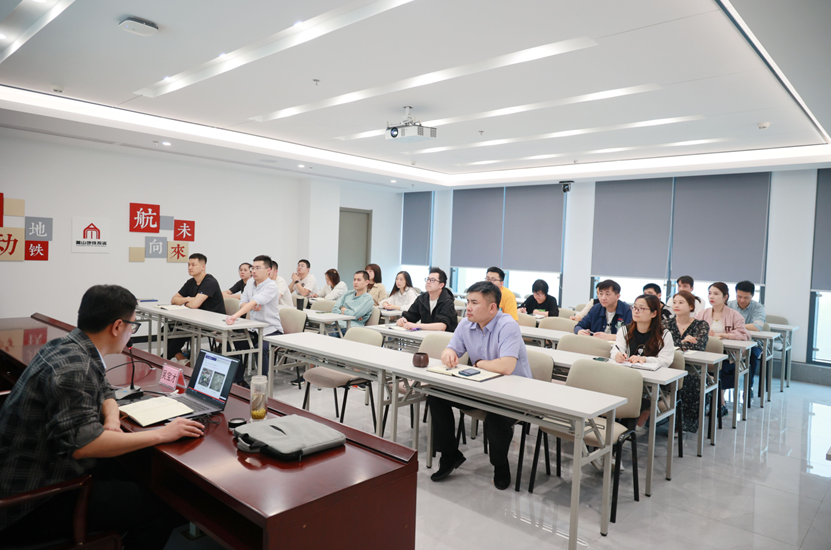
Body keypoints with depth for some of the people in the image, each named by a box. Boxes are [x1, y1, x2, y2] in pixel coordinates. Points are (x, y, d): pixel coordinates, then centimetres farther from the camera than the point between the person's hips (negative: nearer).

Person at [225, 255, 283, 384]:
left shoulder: (272, 286, -18)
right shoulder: (251, 282, 6)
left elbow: (255, 301, -33)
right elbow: (242, 304, 6)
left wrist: (235, 316, -46)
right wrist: (252, 307, -18)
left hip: (271, 330, -7)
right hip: (254, 329, 7)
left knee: (260, 349, -31)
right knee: (235, 344, -10)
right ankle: (238, 381, 6)